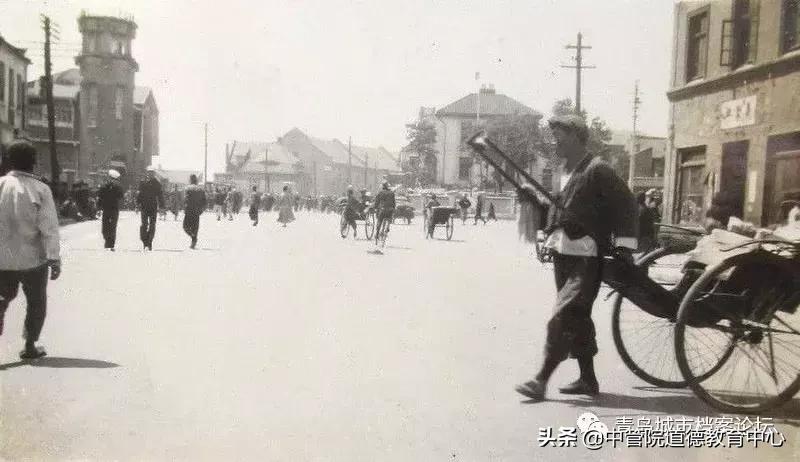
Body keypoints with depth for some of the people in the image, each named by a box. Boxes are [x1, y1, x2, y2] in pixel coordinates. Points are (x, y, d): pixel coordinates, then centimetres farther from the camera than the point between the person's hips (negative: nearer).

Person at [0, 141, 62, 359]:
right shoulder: (40, 189, -11)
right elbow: (49, 228, -14)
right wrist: (54, 259, -11)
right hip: (33, 258, -2)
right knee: (36, 302, 15)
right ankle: (29, 346, 21)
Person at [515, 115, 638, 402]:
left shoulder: (598, 170, -11)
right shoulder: (566, 172, 14)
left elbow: (626, 205, -12)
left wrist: (624, 246, -17)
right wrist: (535, 198, 10)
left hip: (587, 258, -9)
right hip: (563, 254, 9)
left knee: (563, 317, -13)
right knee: (577, 317, 14)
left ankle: (542, 379, -9)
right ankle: (588, 380, 25)